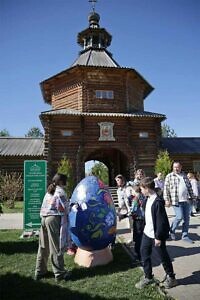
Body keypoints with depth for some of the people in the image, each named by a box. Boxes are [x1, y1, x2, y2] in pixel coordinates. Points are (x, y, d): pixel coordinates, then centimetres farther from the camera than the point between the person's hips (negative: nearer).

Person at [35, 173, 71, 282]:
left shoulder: (49, 191, 18)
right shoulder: (60, 191, -5)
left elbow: (44, 207, 16)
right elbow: (65, 209, -7)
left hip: (44, 218, 8)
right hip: (54, 219, -8)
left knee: (43, 247, 15)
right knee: (56, 247, 0)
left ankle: (40, 271, 26)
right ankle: (60, 273, 8)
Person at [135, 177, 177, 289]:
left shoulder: (158, 202, -26)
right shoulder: (148, 199, 0)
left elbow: (161, 221, -23)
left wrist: (158, 237, -19)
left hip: (156, 235, -8)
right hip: (147, 233, 8)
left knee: (163, 256, 12)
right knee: (144, 255, 15)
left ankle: (171, 277, 35)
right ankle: (148, 277, 32)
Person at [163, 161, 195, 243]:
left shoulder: (184, 176, 13)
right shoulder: (169, 176, -4)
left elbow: (189, 187, 19)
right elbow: (166, 189, -7)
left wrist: (192, 196, 15)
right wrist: (167, 200, -12)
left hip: (186, 201, 6)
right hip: (176, 201, -5)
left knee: (186, 218, 8)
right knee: (179, 217, -9)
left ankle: (185, 236, 22)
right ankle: (172, 230, 17)